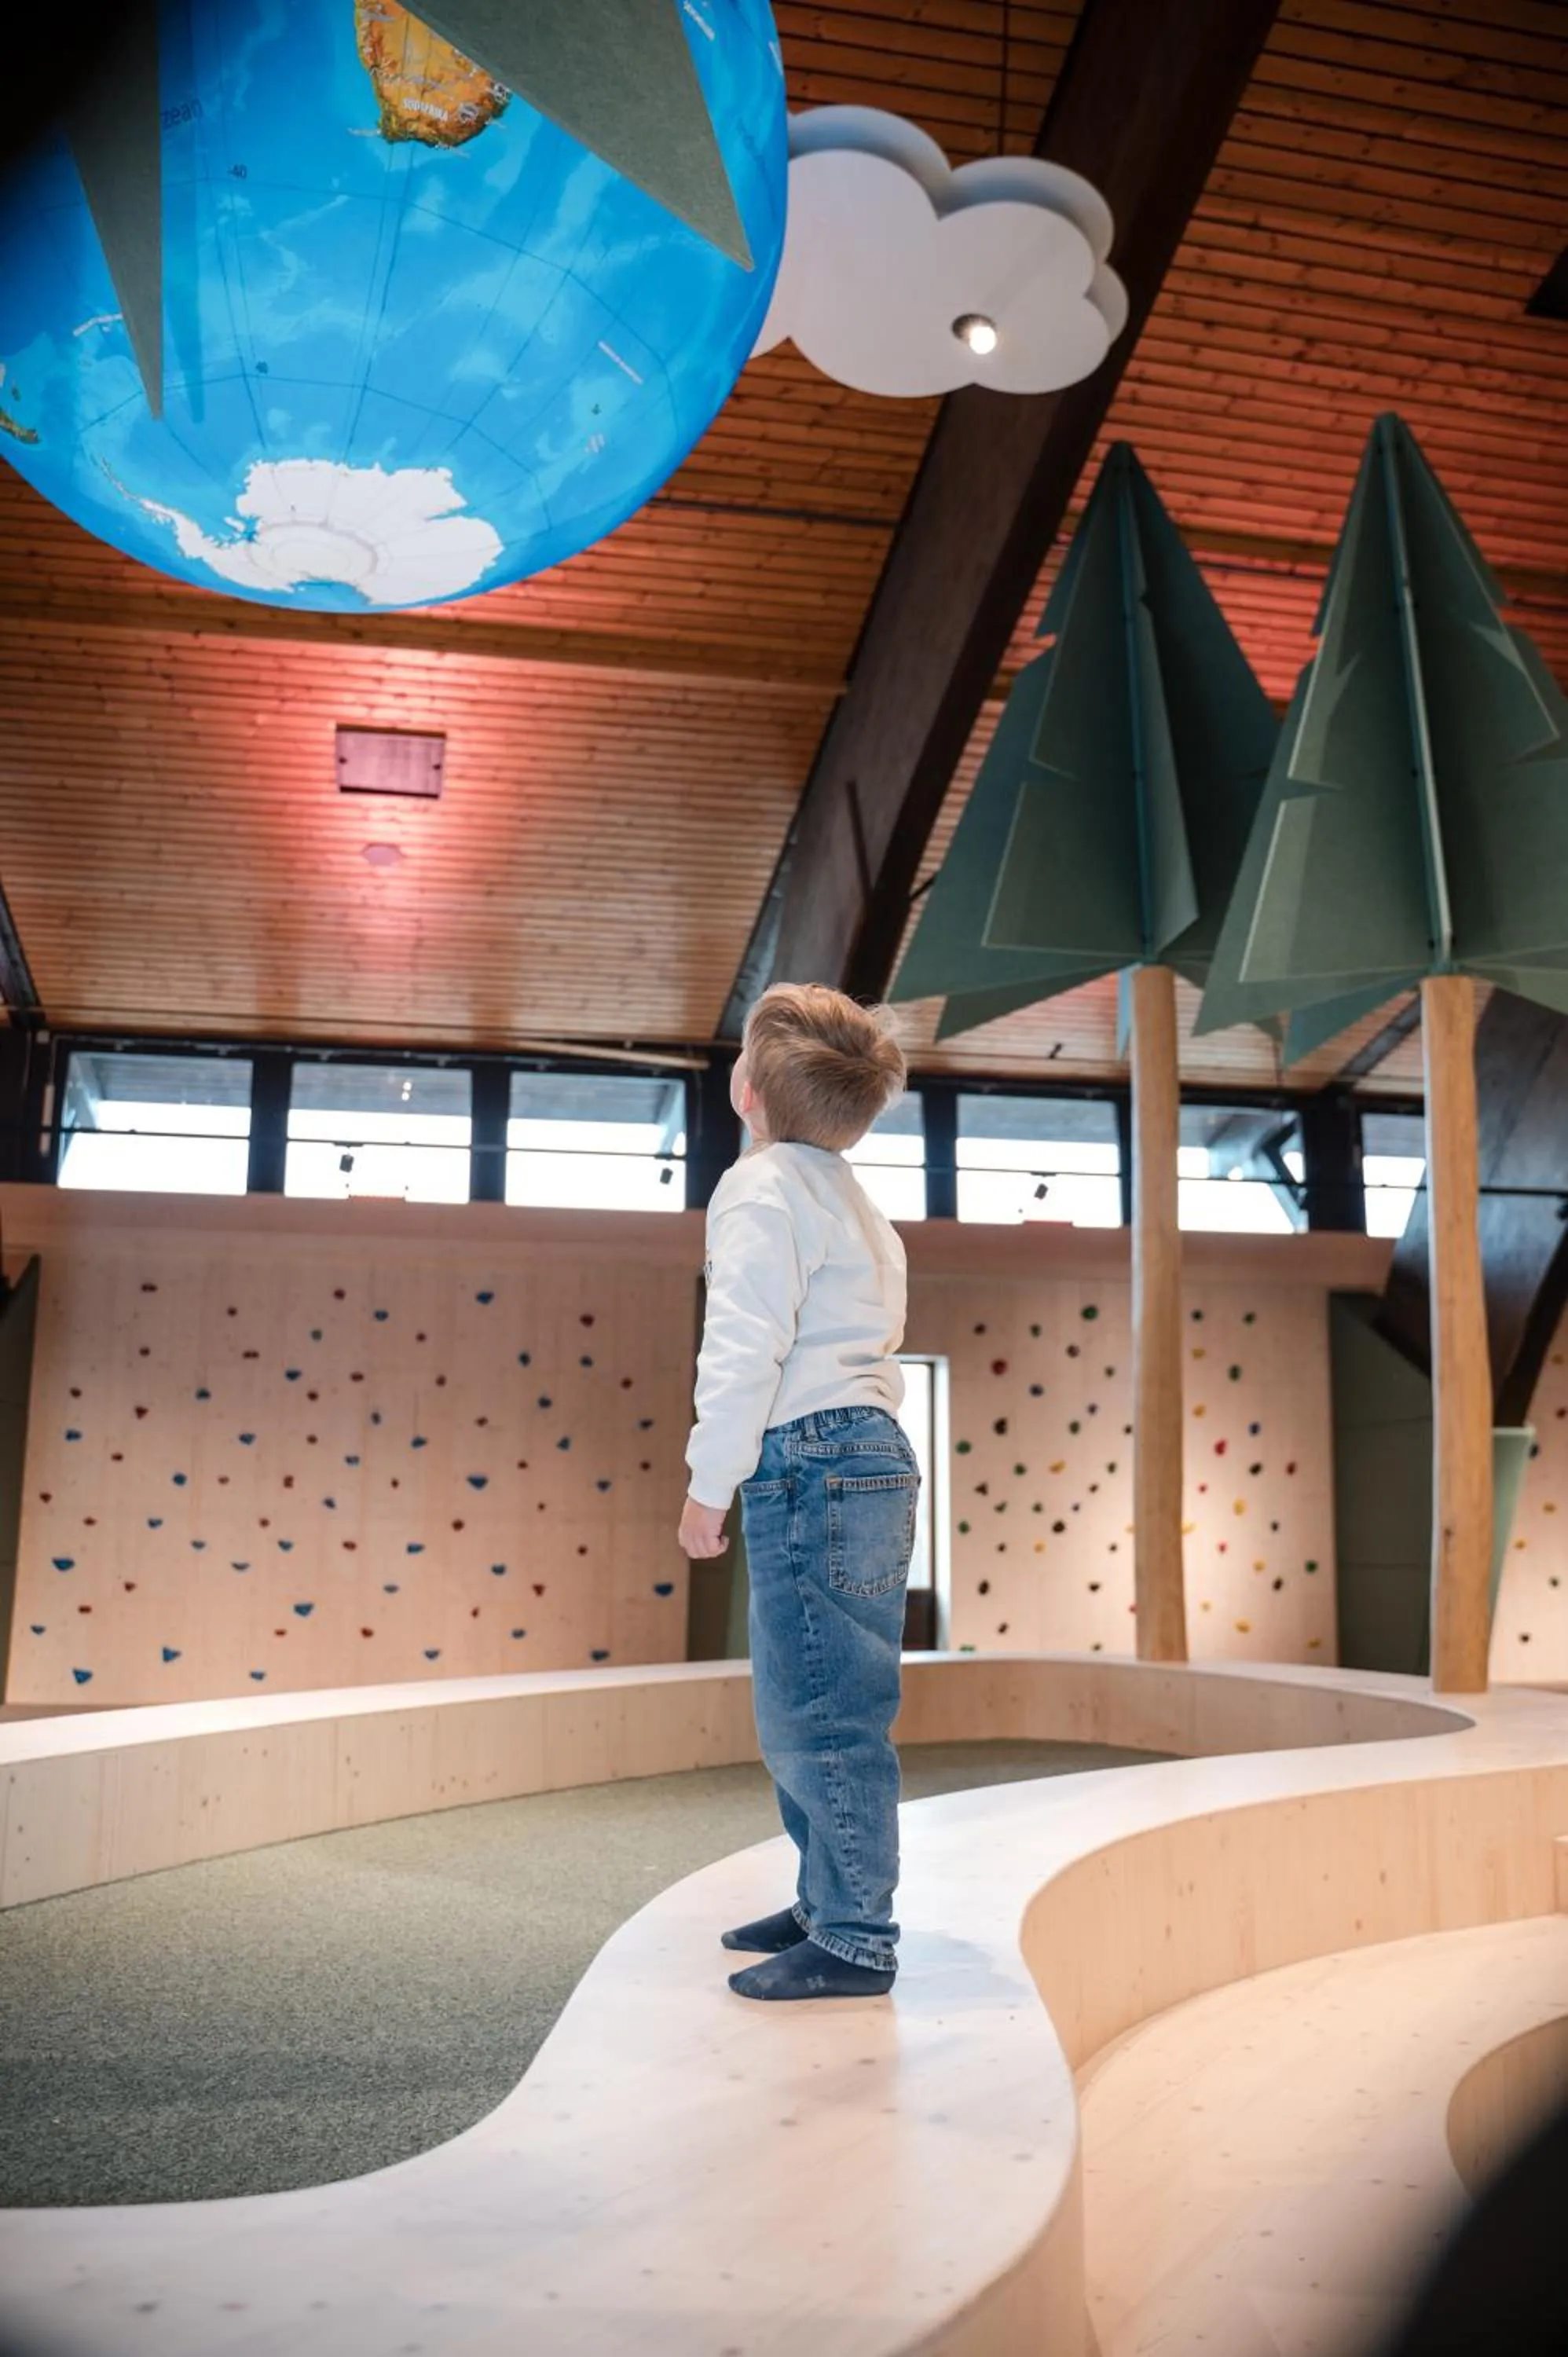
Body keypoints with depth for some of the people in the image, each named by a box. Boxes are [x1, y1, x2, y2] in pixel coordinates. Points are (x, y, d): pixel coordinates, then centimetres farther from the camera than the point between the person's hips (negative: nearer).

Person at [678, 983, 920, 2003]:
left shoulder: (762, 1187, -9)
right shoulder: (852, 1197, 20)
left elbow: (745, 1350, -15)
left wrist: (709, 1484, -8)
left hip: (813, 1463, -10)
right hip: (873, 1455, 10)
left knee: (821, 1715, -2)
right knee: (805, 1709, 19)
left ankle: (854, 1941, 7)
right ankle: (830, 1903, 30)